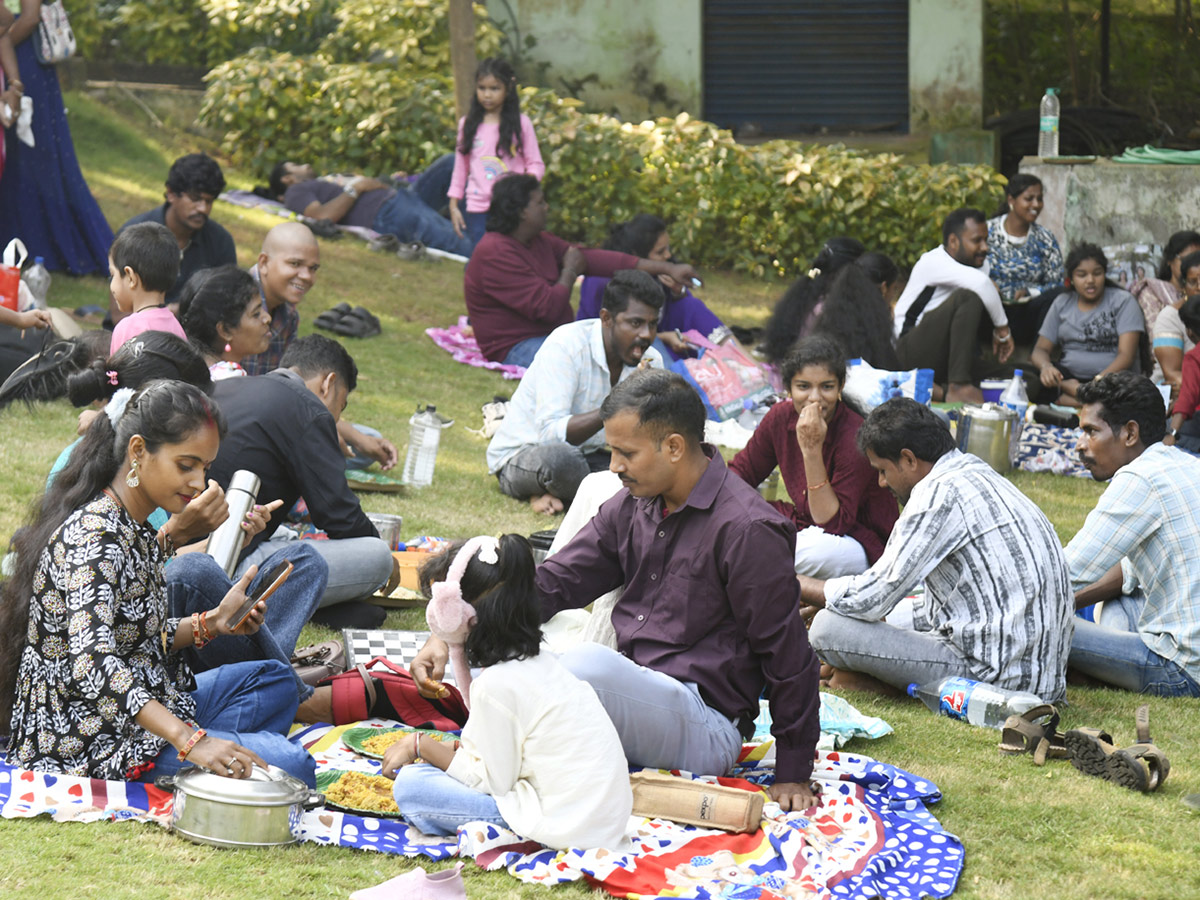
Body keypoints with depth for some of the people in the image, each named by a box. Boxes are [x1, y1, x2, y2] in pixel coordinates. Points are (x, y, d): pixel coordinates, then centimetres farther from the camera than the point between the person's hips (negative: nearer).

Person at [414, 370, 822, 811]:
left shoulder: (747, 530, -16)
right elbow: (553, 583, 7)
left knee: (589, 662, -33)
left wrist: (794, 774, -10)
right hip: (635, 697, 8)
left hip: (705, 730, -8)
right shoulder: (633, 506, 7)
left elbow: (788, 655, -13)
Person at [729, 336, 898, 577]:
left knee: (823, 550, -39)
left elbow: (832, 524, -29)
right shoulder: (781, 417, -7)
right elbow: (743, 470, 8)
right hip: (803, 526, 5)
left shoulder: (855, 437, -26)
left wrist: (812, 450, -36)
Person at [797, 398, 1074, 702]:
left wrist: (799, 586, 3)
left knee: (829, 628, -14)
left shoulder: (940, 491, -14)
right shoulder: (977, 474, 16)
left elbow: (871, 599, -14)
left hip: (998, 674, -10)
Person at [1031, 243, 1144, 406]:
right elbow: (1041, 349, 13)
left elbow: (1126, 355, -8)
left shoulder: (1123, 301, 3)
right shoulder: (1062, 304, 16)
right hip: (1068, 376, 3)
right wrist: (1045, 366, -14)